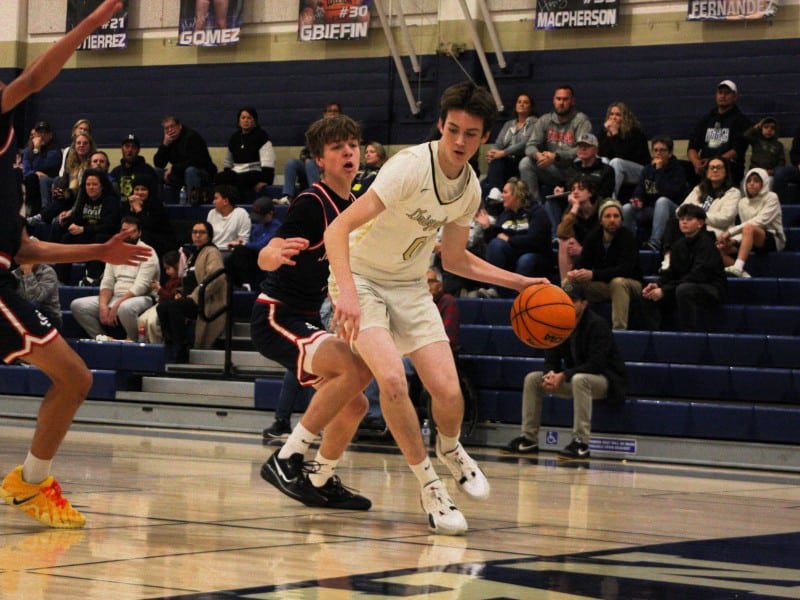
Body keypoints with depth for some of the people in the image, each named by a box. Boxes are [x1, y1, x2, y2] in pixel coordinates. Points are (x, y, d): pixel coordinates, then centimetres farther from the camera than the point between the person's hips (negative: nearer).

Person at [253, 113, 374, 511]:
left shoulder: (353, 206, 9)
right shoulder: (311, 203, -16)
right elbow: (264, 258, -26)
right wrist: (275, 254, -47)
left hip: (306, 320, 9)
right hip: (276, 317, -9)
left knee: (353, 404, 10)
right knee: (352, 367, -28)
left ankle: (322, 480, 28)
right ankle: (286, 459, -23)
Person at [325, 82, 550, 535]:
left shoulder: (471, 189, -3)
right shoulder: (411, 167, -25)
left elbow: (454, 259, 14)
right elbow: (338, 229, -31)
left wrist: (518, 282, 6)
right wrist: (347, 293, -45)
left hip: (410, 286, 5)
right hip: (361, 278, -5)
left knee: (448, 392, -9)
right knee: (392, 379, -27)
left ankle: (450, 449, 28)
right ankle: (429, 485, -7)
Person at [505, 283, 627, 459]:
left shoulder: (597, 324, -19)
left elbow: (596, 364, -27)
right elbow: (551, 359, 3)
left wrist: (563, 376, -32)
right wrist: (550, 374, -23)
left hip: (606, 380, -8)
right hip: (573, 378, 8)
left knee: (579, 379, -40)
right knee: (532, 379, -2)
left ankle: (581, 443, -40)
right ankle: (529, 438, -3)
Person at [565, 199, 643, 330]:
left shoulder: (628, 238, -19)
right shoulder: (592, 237, -4)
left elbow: (625, 269, -30)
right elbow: (582, 264, -7)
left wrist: (593, 274, -42)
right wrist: (575, 273, -34)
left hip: (629, 284, -5)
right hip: (602, 286, 5)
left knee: (617, 282, -38)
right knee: (572, 283, -15)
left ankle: (619, 329, -39)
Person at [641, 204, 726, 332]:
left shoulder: (706, 243, -15)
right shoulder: (679, 245, 9)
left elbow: (697, 276, -25)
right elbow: (671, 272, 8)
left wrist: (664, 290, -29)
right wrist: (657, 284, -16)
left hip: (712, 289, -8)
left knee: (684, 290, -39)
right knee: (648, 295, -6)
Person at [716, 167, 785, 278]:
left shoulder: (771, 198, -5)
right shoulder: (743, 202, 12)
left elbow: (760, 221, -20)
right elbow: (745, 232, 9)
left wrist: (731, 231, -26)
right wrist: (733, 240, -16)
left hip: (774, 240, -6)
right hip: (752, 241, 6)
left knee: (749, 228, -37)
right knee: (720, 248, -16)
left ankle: (738, 267, -49)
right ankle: (742, 274, -29)